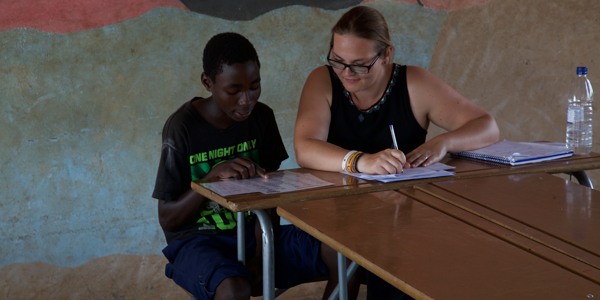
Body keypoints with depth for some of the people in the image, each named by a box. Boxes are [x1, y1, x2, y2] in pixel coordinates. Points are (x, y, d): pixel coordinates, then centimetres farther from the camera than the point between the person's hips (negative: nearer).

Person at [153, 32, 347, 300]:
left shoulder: (261, 117, 2)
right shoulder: (183, 127, -11)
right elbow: (168, 219, -9)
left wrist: (260, 256, -12)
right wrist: (214, 175, -23)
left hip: (253, 234, 5)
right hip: (197, 241, -5)